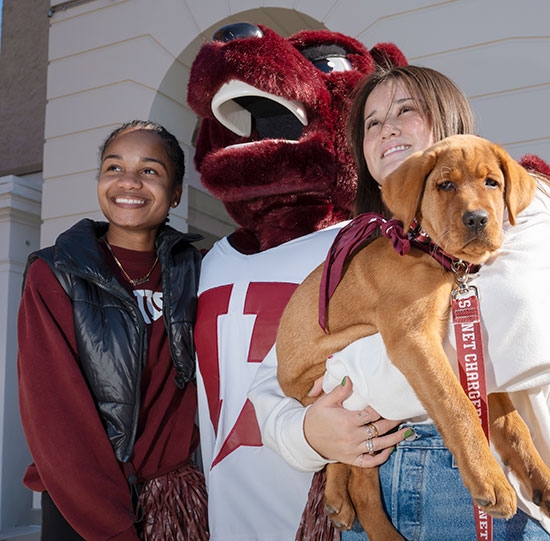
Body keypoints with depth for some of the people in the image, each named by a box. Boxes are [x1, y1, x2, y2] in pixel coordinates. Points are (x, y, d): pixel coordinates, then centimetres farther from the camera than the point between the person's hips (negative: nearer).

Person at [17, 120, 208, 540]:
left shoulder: (191, 274, 0)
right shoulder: (54, 275, -8)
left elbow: (195, 383, 2)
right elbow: (53, 413, -13)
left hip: (174, 502, 3)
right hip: (77, 506, -3)